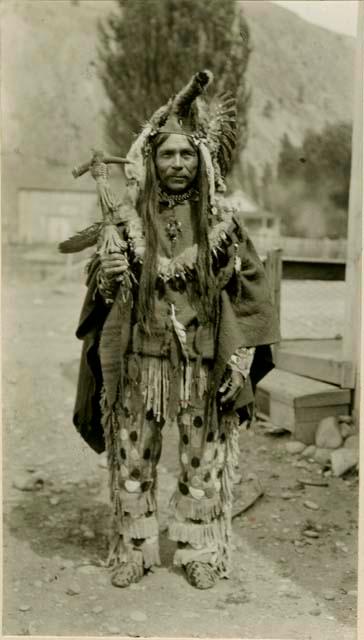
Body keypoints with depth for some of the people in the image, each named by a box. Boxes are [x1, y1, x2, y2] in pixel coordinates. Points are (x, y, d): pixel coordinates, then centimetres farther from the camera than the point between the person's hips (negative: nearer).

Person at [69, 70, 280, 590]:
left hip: (205, 365, 0)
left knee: (203, 461, 9)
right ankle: (133, 550, 25)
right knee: (132, 460, 8)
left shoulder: (222, 221, -1)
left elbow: (250, 293, 0)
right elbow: (103, 293, 7)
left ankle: (199, 552, 27)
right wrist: (107, 274, -17)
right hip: (139, 361, 1)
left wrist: (240, 360, -6)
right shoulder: (127, 221, 0)